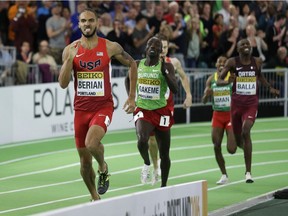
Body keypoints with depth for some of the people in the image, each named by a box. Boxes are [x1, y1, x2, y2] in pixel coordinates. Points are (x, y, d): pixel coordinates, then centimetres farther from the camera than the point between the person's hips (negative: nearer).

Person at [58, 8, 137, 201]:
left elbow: (132, 64, 11)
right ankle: (94, 197, 31)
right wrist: (70, 58, -19)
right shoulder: (71, 50, -1)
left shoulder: (110, 47, -5)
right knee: (85, 161, 8)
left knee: (91, 143, -30)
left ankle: (103, 168, 2)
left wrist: (132, 97, 8)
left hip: (103, 107, -3)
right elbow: (63, 84, -5)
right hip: (81, 109, 3)